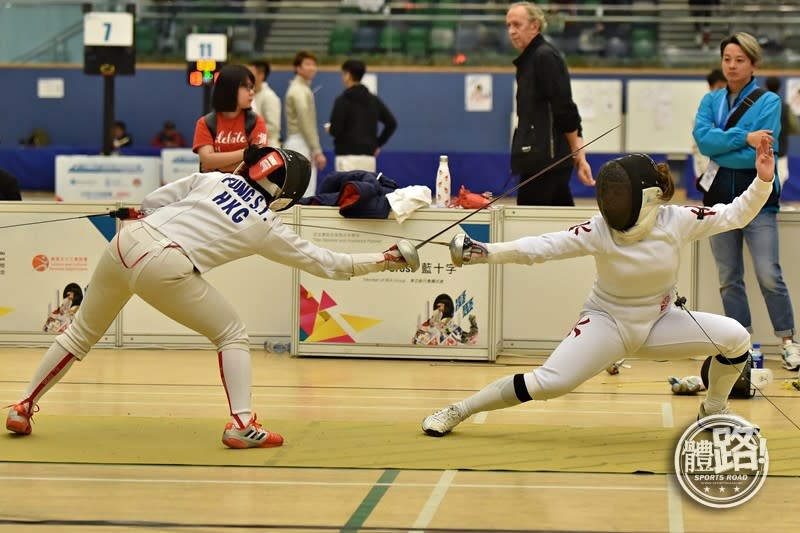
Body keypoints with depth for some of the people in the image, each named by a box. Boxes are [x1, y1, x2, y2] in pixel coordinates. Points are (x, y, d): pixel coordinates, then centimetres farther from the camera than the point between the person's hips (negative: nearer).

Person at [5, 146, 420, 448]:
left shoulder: (214, 179, 18)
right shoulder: (267, 229, 11)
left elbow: (152, 202, 16)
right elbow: (329, 264, 16)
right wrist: (386, 260, 24)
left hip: (126, 243, 5)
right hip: (164, 269, -4)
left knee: (82, 333, 23)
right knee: (232, 335, 14)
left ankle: (23, 406, 27)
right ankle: (241, 424, 1)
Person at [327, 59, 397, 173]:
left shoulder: (343, 100, -7)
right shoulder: (374, 100, 12)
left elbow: (335, 129, -13)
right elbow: (391, 123, 9)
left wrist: (329, 129, 10)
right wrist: (378, 143, 14)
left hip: (348, 155, -6)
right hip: (369, 156, 6)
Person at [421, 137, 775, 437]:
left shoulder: (676, 221, -17)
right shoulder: (598, 231, -21)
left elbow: (736, 215, -12)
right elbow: (540, 247, -24)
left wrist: (763, 181, -29)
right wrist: (483, 252, -36)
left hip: (659, 321, 3)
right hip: (607, 322, -3)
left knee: (735, 337, -17)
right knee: (549, 383, -24)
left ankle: (713, 412, 10)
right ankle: (458, 411, -8)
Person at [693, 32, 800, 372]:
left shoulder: (769, 102, -3)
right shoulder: (711, 101, 10)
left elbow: (761, 153, -16)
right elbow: (703, 138, -10)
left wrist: (721, 147, -11)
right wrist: (744, 138, -20)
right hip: (720, 196, 4)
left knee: (769, 275, -11)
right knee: (729, 279, 6)